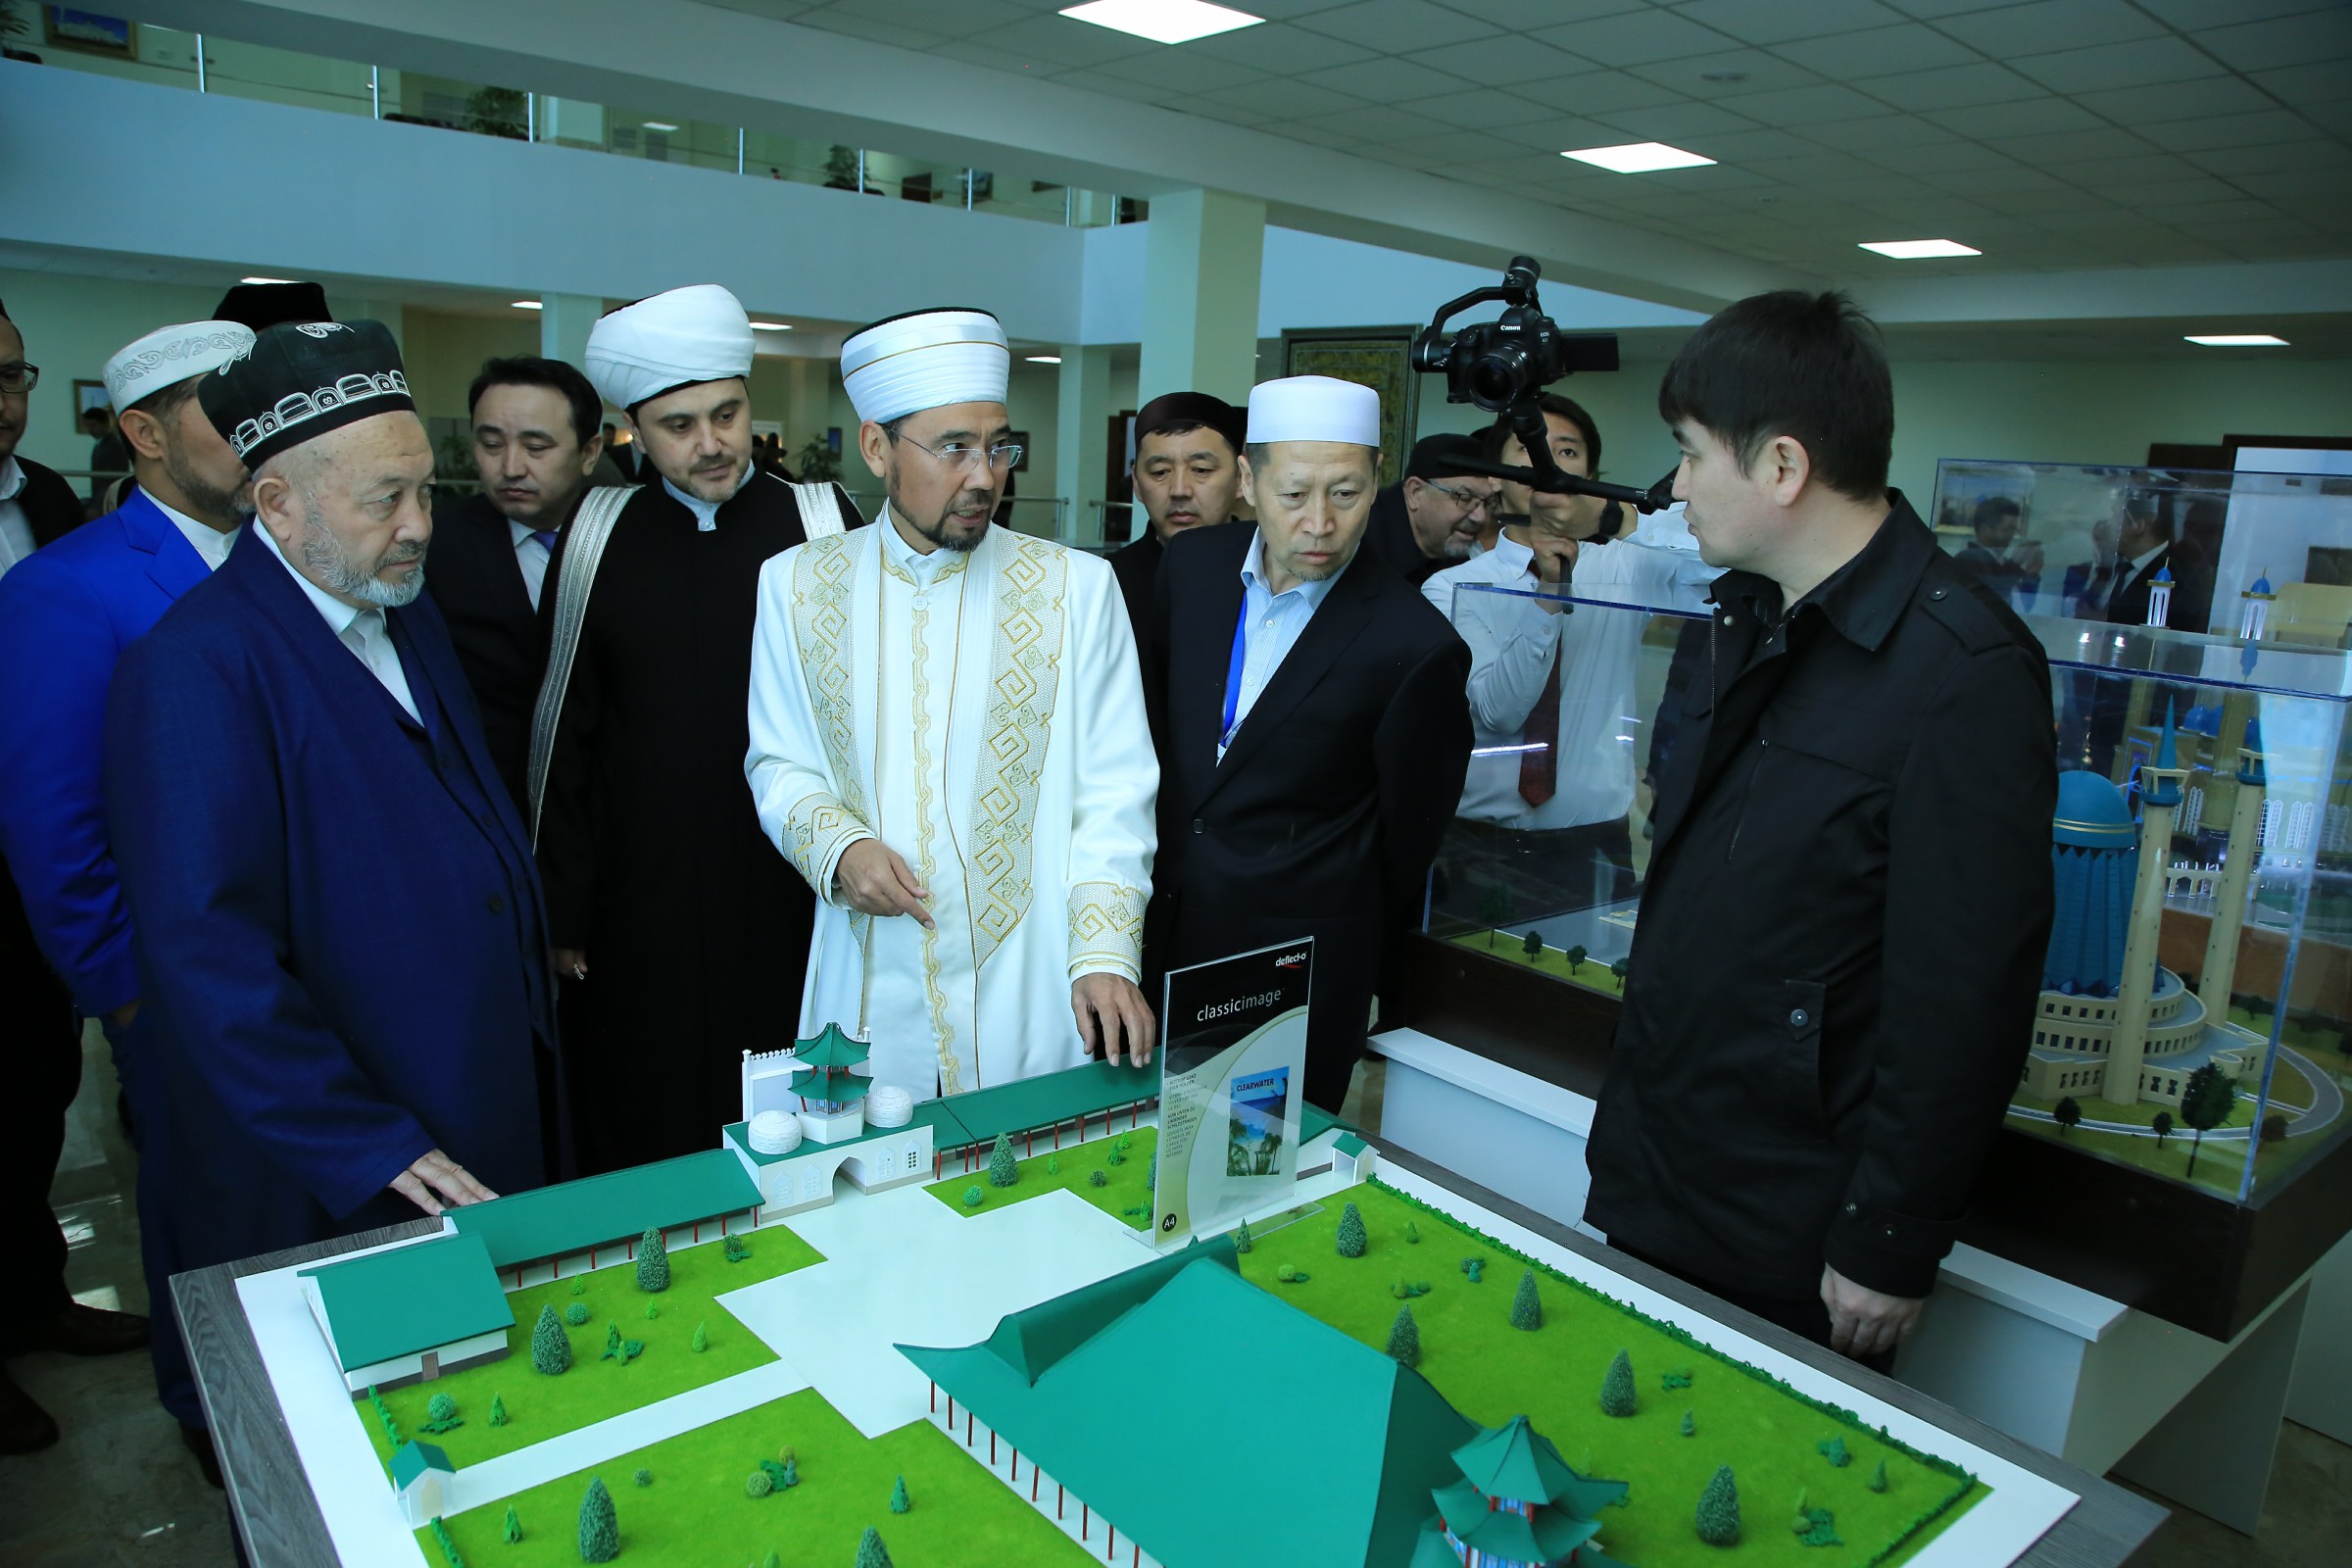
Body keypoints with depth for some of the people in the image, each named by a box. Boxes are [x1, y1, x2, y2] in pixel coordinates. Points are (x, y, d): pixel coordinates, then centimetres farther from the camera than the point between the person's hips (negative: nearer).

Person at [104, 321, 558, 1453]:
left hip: (480, 1133, 7)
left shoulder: (407, 618, 8)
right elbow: (208, 956, -21)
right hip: (325, 1192, -7)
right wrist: (368, 1146, -18)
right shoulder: (196, 668, -18)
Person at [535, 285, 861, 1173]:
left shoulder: (820, 525, -2)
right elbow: (561, 742, 6)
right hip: (639, 922, 1)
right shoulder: (600, 541, 2)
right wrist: (564, 917, 5)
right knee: (637, 1147, 11)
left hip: (789, 907, -1)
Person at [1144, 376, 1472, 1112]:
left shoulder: (1416, 645, -18)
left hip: (1302, 971, -4)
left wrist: (1358, 965, 6)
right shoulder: (1190, 565, -3)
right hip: (1164, 933, 5)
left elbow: (1407, 835, -6)